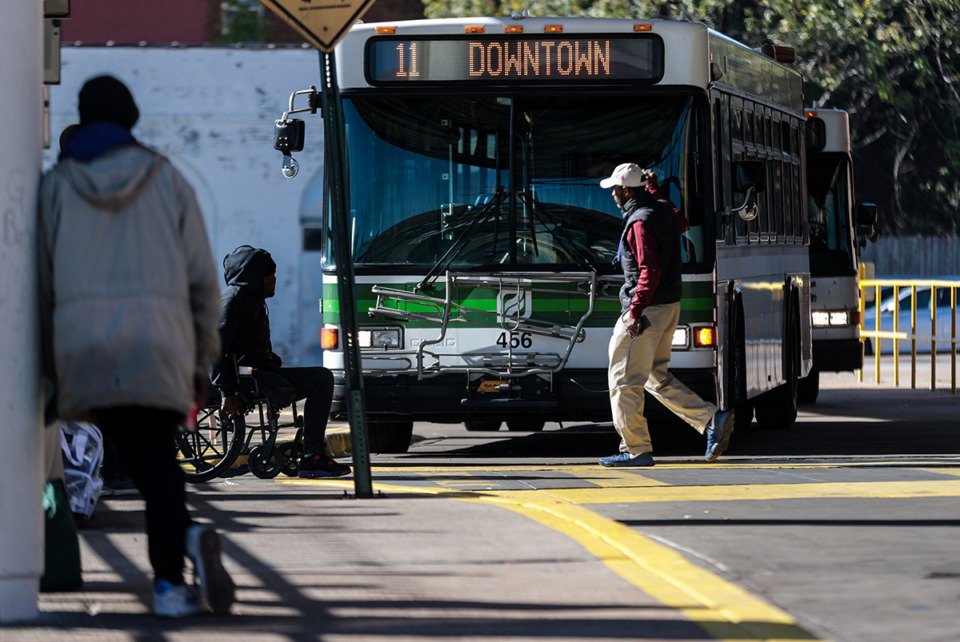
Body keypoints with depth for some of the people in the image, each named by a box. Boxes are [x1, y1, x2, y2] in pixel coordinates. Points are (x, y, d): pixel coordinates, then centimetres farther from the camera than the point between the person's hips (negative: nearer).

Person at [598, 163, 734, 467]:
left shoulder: (640, 222, -17)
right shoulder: (664, 211, 10)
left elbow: (650, 271, -25)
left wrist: (636, 311, -28)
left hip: (645, 310, -10)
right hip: (669, 306, 10)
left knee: (625, 380, -1)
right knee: (657, 378, 15)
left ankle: (636, 449, 2)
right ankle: (711, 419, 3)